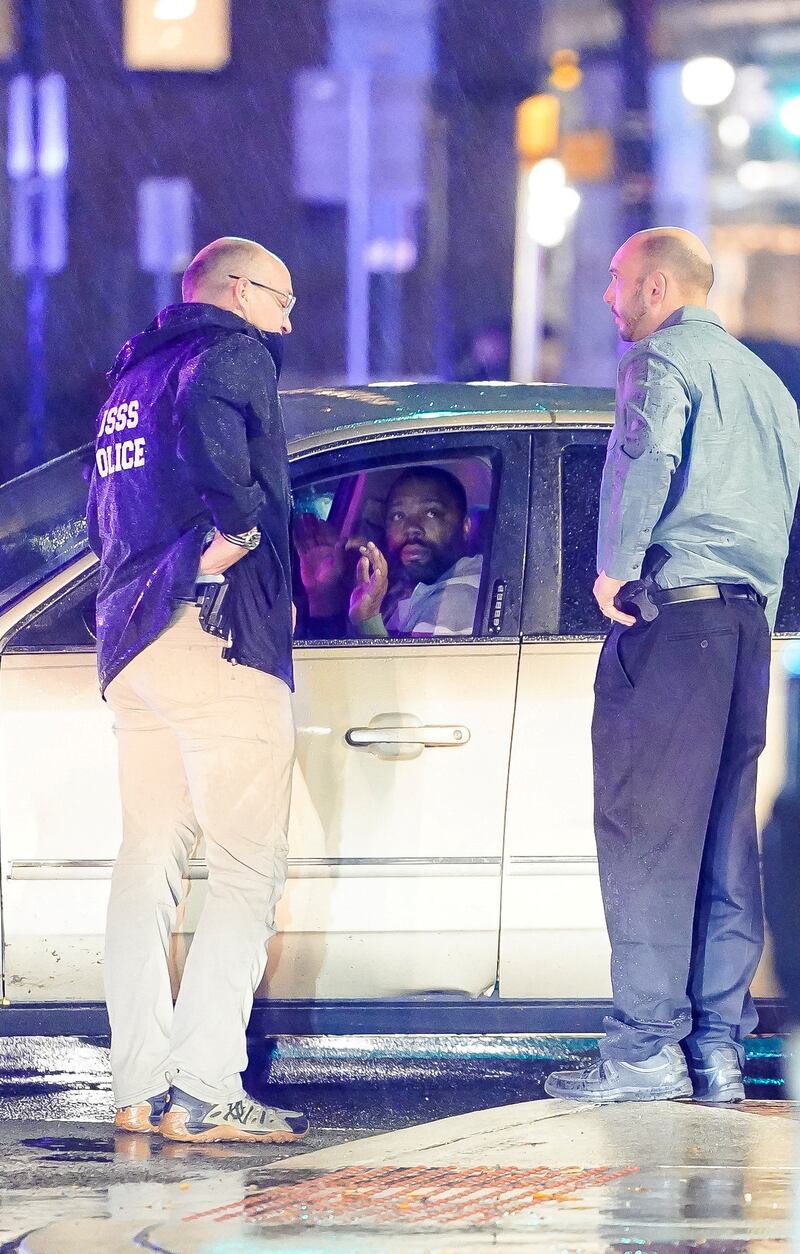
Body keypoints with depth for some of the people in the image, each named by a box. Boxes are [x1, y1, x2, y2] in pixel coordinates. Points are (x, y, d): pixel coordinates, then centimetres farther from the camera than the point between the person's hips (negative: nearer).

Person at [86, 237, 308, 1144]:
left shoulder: (133, 374, 24)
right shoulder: (234, 354, -2)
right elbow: (210, 428, -24)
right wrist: (240, 525, -14)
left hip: (130, 643, 9)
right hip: (218, 634, -9)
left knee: (148, 863, 10)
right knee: (247, 872, -9)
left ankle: (139, 1087, 7)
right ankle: (203, 1093, -16)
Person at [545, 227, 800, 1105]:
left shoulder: (662, 360, -5)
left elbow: (646, 453, -24)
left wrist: (615, 567, -16)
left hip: (671, 612, -8)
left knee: (645, 830, -7)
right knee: (726, 841, 8)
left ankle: (648, 1044, -11)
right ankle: (719, 1047, 6)